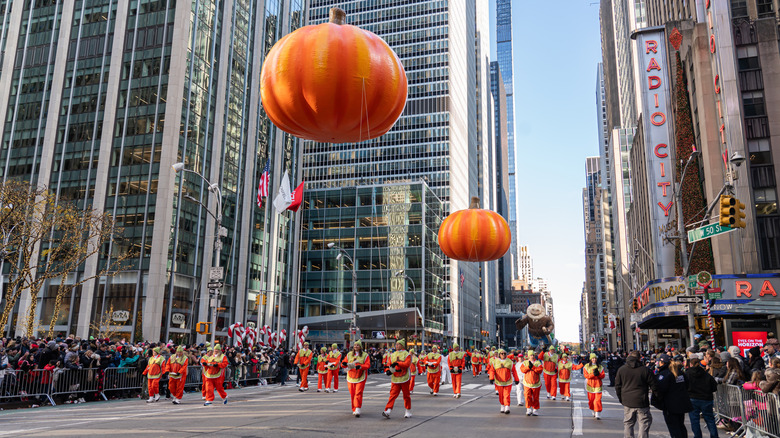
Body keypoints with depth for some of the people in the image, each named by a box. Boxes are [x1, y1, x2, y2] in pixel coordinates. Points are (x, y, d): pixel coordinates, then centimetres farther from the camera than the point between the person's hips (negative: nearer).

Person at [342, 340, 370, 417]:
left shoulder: (365, 355, 2)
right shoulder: (349, 354, 11)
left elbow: (368, 365, -8)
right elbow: (343, 363, 8)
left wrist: (360, 366, -25)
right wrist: (345, 364, -16)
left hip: (360, 377, -3)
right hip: (351, 377, 3)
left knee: (358, 393, -13)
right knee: (352, 394, 4)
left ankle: (357, 410, -16)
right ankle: (354, 410, 17)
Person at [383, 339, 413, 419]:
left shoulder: (407, 354, -3)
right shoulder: (392, 355, 13)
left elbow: (407, 364, -17)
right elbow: (390, 365, 15)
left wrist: (397, 363, -28)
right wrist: (389, 370, -6)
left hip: (404, 378, -3)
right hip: (395, 378, 3)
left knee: (406, 395, 6)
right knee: (393, 394, -6)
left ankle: (408, 412, 20)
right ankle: (388, 411, -14)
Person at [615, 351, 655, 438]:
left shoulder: (621, 369, 3)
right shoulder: (645, 370, -6)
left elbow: (617, 386, 6)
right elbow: (653, 385, -2)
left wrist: (621, 399, 16)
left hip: (627, 402, 3)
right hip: (641, 402, -3)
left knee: (628, 423, 13)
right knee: (644, 422, 7)